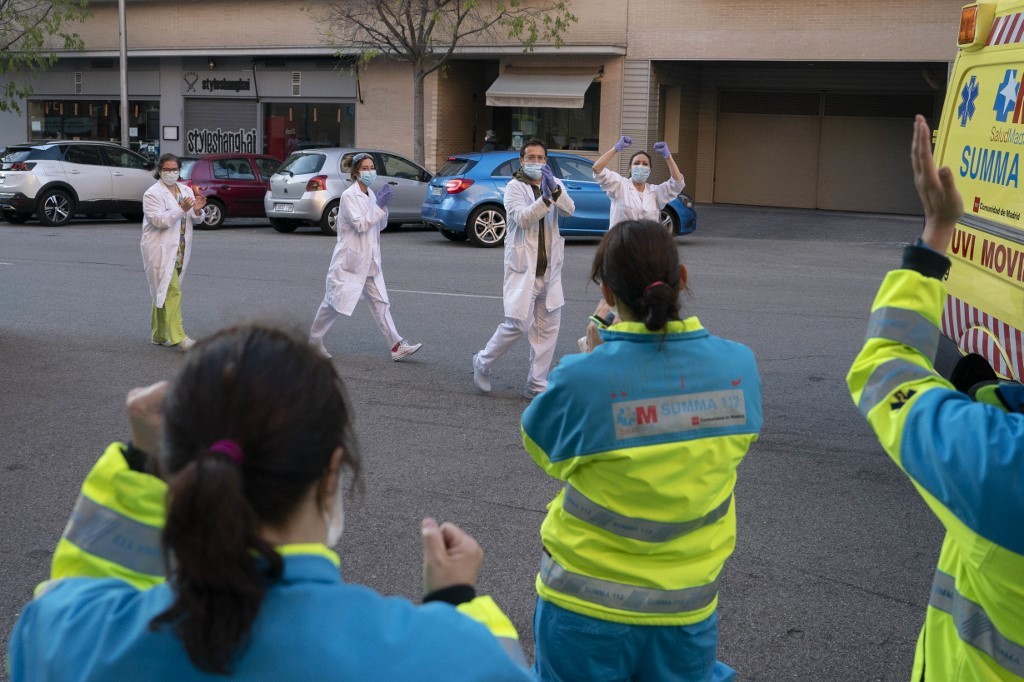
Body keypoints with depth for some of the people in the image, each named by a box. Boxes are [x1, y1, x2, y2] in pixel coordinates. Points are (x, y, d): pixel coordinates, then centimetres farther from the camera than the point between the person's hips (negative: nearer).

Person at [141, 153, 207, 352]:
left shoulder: (186, 190, 12)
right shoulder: (152, 194, -8)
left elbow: (196, 220, 12)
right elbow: (159, 220, -19)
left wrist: (197, 210, -11)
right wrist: (182, 209, -28)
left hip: (180, 250, 7)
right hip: (160, 250, -7)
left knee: (163, 292, 15)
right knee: (171, 291, -15)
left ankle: (159, 335, 23)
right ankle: (178, 337, -20)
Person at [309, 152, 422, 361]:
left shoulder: (371, 194, 10)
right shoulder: (349, 196, -13)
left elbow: (380, 226, 13)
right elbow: (360, 225, -22)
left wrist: (383, 206, -4)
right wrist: (380, 205, -20)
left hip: (369, 261, 7)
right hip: (350, 260, -7)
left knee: (380, 303, 2)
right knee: (335, 304, 2)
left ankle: (397, 346, -2)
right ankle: (313, 341, 18)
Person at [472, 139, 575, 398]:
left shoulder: (554, 183, 10)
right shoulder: (515, 187, -3)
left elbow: (569, 209, -10)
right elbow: (522, 218, -19)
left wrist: (555, 189, -28)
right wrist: (545, 198, -32)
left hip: (549, 268, 5)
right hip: (523, 267, -5)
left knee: (548, 328, 5)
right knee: (518, 324, -8)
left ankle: (537, 384, 13)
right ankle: (483, 363, 15)